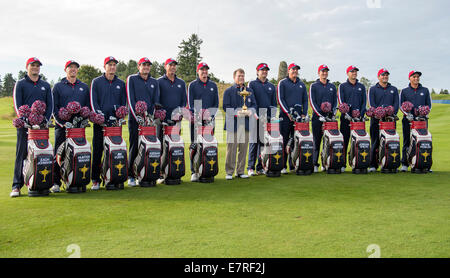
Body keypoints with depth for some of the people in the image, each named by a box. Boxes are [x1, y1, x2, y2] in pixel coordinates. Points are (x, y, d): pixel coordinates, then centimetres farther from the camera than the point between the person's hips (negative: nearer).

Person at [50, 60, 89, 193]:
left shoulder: (84, 87, 17)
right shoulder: (58, 86, 9)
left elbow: (88, 106, 16)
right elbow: (54, 106, 3)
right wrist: (61, 122, -9)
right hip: (62, 126, -2)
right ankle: (56, 182, -1)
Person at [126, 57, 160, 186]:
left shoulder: (154, 82, 16)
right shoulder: (132, 79, 6)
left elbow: (156, 102, 10)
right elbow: (130, 99, -4)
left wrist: (151, 117, -6)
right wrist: (138, 117, -13)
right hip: (135, 119, -3)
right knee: (134, 146, -5)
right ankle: (131, 176, 3)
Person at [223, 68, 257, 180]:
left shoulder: (249, 91, 17)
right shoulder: (228, 91, 4)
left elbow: (254, 104, 14)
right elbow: (225, 107, -2)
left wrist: (251, 111, -8)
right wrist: (236, 112, -18)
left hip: (246, 124, 4)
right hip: (233, 124, -4)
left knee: (243, 149, 6)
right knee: (231, 149, -3)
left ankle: (240, 172, 16)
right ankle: (229, 172, 5)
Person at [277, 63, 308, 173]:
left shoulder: (301, 84, 18)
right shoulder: (282, 83, 3)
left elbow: (305, 100, 18)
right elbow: (280, 99, -4)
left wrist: (304, 113, 4)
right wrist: (288, 113, -12)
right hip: (285, 117, -4)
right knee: (284, 141, -5)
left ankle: (293, 165, 11)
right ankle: (283, 166, -3)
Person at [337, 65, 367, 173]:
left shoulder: (361, 87, 17)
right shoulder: (342, 86, 9)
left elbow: (364, 101, 11)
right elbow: (341, 101, -1)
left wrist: (360, 113, -5)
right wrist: (346, 113, -14)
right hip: (346, 117, -2)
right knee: (344, 140, -4)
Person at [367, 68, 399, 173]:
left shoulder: (394, 89, 19)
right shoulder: (373, 89, 10)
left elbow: (396, 104, 9)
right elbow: (371, 104, -1)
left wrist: (392, 114, -9)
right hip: (376, 119, -2)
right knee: (375, 142, -4)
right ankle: (373, 165, -1)